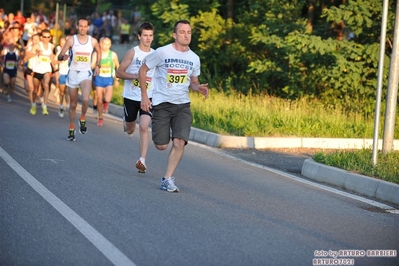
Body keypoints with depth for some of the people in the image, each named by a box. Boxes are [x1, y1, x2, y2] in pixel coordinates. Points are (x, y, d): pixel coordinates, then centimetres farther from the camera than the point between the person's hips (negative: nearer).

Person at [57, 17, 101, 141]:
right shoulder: (71, 40, -5)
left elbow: (99, 52, 21)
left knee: (85, 99, -25)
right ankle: (71, 129, 24)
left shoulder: (93, 41, -1)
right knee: (73, 104, 9)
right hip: (73, 73, 0)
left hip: (86, 74, 0)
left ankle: (82, 119, 4)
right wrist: (63, 56, -29)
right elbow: (60, 56, -6)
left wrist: (98, 65, 11)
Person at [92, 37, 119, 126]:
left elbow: (118, 66, 9)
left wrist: (117, 79, 12)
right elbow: (92, 66, -8)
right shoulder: (96, 54, -4)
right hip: (99, 78, 1)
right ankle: (100, 118, 23)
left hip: (109, 79, -1)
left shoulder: (113, 55, -4)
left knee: (107, 99, -19)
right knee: (99, 101, 6)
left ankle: (106, 102, 19)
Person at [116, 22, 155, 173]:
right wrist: (136, 76, -20)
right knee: (130, 129, 15)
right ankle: (126, 122, 54)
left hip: (148, 97, 1)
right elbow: (119, 72, -7)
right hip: (130, 97, -1)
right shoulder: (133, 53, -7)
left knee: (144, 127, -16)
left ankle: (142, 160, -16)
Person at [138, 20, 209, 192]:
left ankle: (167, 179, -3)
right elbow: (143, 70, 1)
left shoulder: (194, 58, 5)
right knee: (161, 146, -2)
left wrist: (199, 88, -6)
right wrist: (144, 96, -4)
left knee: (179, 142, -14)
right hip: (162, 103, -3)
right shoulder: (162, 52, -8)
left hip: (183, 105, 3)